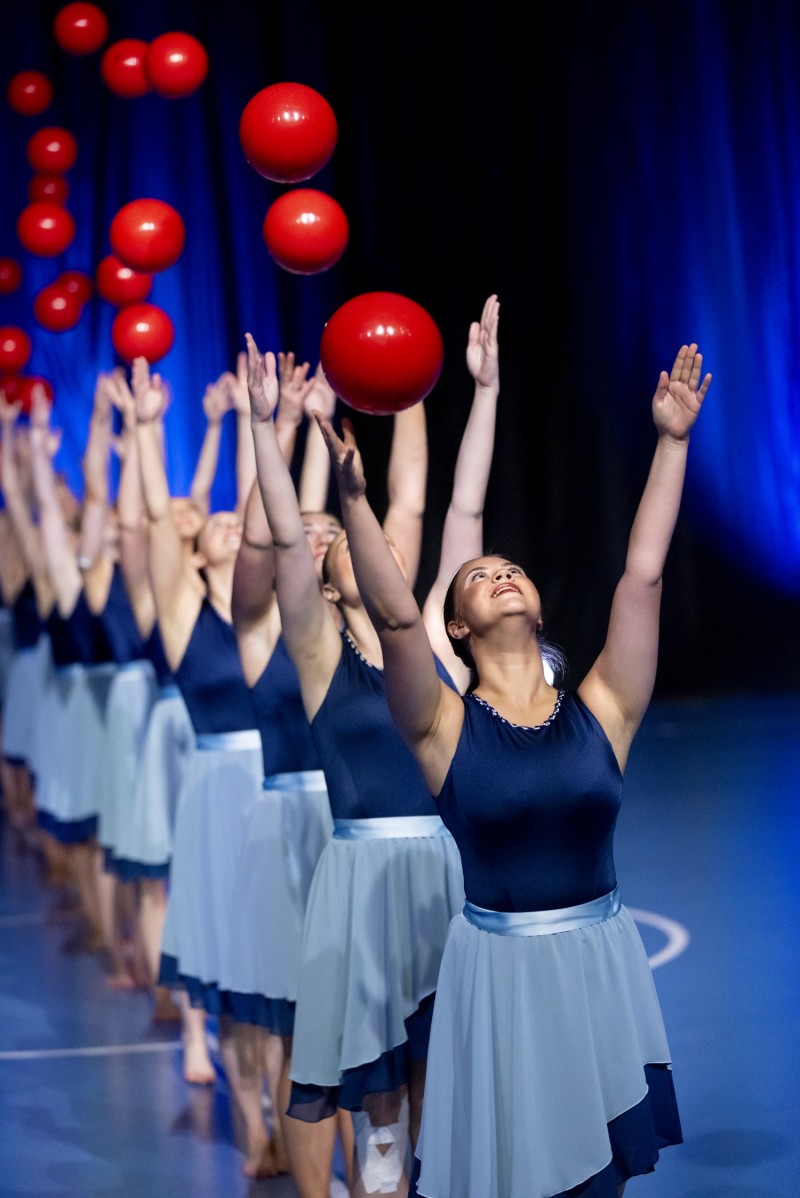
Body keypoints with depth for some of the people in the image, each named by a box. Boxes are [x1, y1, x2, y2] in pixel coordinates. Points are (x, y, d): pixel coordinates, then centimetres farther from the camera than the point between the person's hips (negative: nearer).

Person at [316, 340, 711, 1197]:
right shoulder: (446, 729, -5)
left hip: (600, 957, 2)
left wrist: (671, 442, -5)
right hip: (497, 964, -2)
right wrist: (352, 495, -28)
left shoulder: (601, 712, 0)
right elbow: (393, 617, -18)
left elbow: (642, 578, -3)